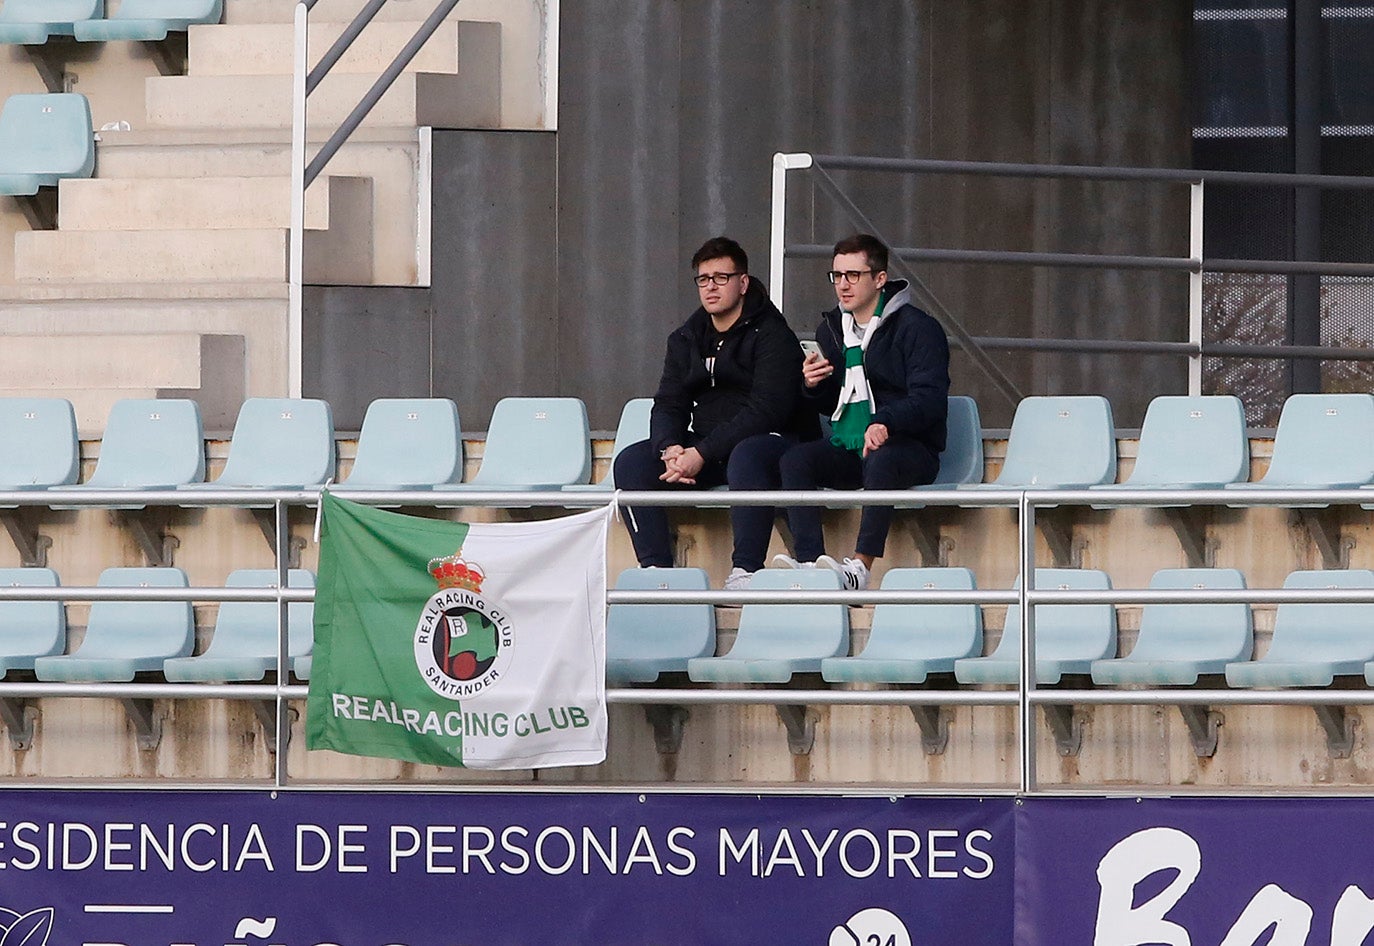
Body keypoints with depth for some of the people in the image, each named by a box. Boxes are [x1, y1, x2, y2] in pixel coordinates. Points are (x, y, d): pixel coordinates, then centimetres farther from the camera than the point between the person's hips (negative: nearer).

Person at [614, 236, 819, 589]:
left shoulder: (772, 335, -8)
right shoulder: (687, 339, 13)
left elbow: (766, 410, -18)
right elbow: (668, 405, 8)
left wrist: (702, 454, -24)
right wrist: (670, 448, -17)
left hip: (770, 439, -6)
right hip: (704, 445, 6)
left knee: (745, 458, -41)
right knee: (631, 463, -15)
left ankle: (745, 571, -39)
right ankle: (655, 569, -20)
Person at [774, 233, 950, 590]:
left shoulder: (916, 327, -4)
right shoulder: (832, 329, 17)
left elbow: (930, 400, -14)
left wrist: (886, 423, -32)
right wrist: (813, 386, 1)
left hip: (908, 447, -6)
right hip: (847, 450, 6)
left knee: (881, 461, -39)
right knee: (794, 460, -22)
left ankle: (860, 568, -44)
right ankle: (809, 562, -36)